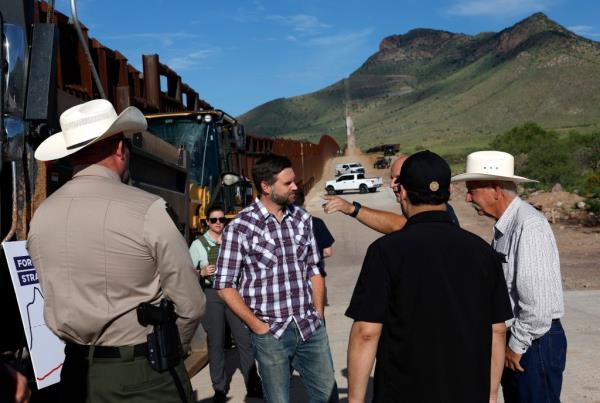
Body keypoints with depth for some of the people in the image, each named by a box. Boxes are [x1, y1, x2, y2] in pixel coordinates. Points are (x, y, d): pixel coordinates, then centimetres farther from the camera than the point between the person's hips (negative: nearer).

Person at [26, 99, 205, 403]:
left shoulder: (41, 215, -2)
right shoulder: (148, 210, -18)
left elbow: (55, 300, 6)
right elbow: (190, 305, -12)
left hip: (78, 373, 5)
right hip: (145, 375, -4)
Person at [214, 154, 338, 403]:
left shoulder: (302, 219, 6)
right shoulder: (240, 227, -9)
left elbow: (313, 270, 12)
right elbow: (225, 285, -7)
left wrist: (318, 315, 5)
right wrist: (257, 326, -9)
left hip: (312, 330, 4)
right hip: (271, 334, -4)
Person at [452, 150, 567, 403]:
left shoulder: (529, 226, -21)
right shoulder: (503, 226, 9)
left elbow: (537, 300, -24)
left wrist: (517, 345, -15)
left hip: (534, 341, -9)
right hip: (513, 338, 9)